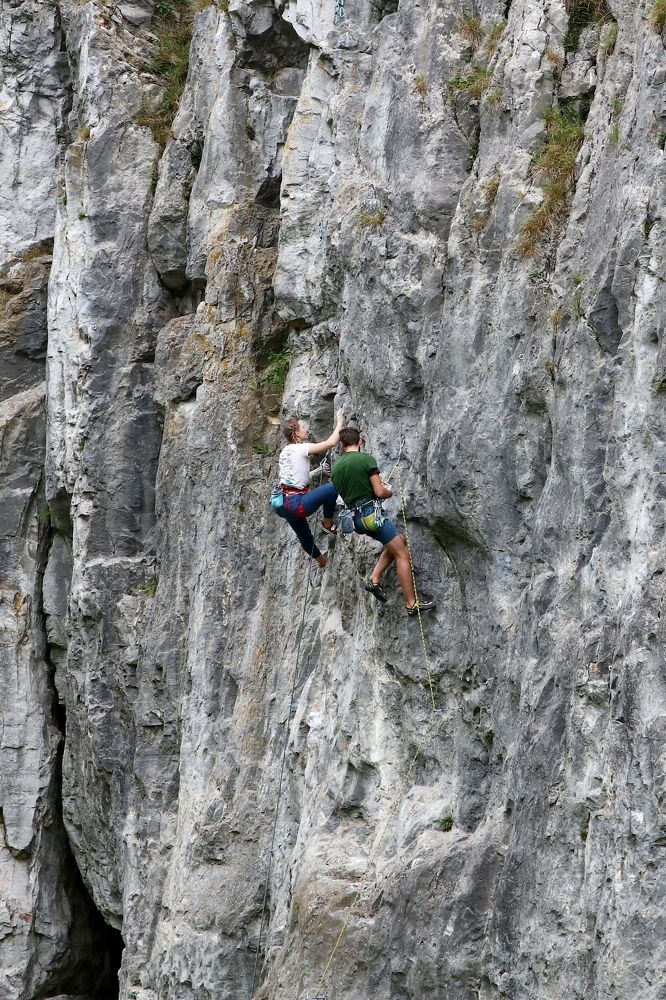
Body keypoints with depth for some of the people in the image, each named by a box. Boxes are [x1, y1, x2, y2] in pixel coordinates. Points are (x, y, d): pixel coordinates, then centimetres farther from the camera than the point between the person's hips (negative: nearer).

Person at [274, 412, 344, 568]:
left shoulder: (285, 451, 14)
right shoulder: (300, 449, -12)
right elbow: (331, 443, -15)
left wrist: (319, 471, 21)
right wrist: (339, 422, -1)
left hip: (282, 505, 10)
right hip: (296, 504, -10)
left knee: (304, 536, 27)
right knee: (332, 488, -10)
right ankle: (328, 524, 8)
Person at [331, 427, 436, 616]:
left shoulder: (336, 468, 11)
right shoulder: (366, 459, -10)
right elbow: (380, 492, -14)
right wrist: (389, 492, 9)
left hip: (355, 516, 8)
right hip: (372, 513, -8)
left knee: (399, 541, 23)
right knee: (402, 554, -2)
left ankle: (375, 579, 12)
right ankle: (412, 604, -6)